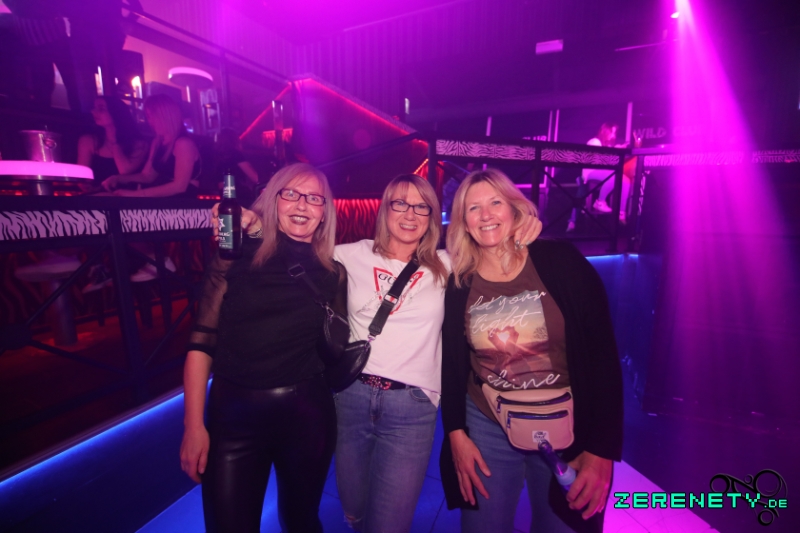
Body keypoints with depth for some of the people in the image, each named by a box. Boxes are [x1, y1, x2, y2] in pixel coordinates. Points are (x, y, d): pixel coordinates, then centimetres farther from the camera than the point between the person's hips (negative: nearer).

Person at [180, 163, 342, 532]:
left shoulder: (332, 274, 0)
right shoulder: (236, 258, -4)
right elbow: (202, 342, -5)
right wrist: (193, 425, -7)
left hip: (306, 412, 2)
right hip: (233, 413, -1)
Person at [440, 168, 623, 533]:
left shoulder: (560, 262, -12)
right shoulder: (458, 284, -4)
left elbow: (603, 354, -10)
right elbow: (451, 364, 3)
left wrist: (603, 448, -10)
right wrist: (456, 433, 0)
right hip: (486, 426, 2)